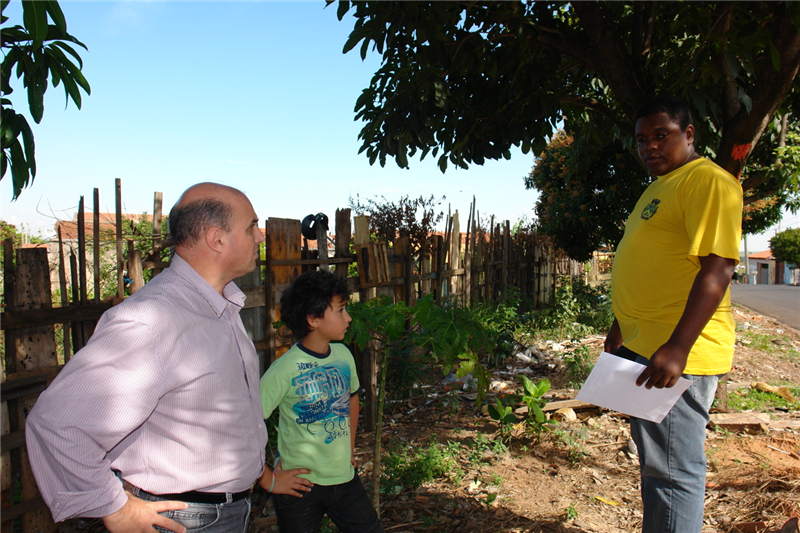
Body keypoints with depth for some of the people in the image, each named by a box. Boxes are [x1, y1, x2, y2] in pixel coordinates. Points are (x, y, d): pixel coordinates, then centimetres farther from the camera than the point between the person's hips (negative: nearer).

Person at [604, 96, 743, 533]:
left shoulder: (708, 180, -11)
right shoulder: (660, 186, 20)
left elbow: (717, 269, -21)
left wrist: (676, 348, -27)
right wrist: (621, 328, 26)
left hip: (677, 353, -10)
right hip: (643, 348, 10)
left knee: (672, 469, -3)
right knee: (655, 460, 21)